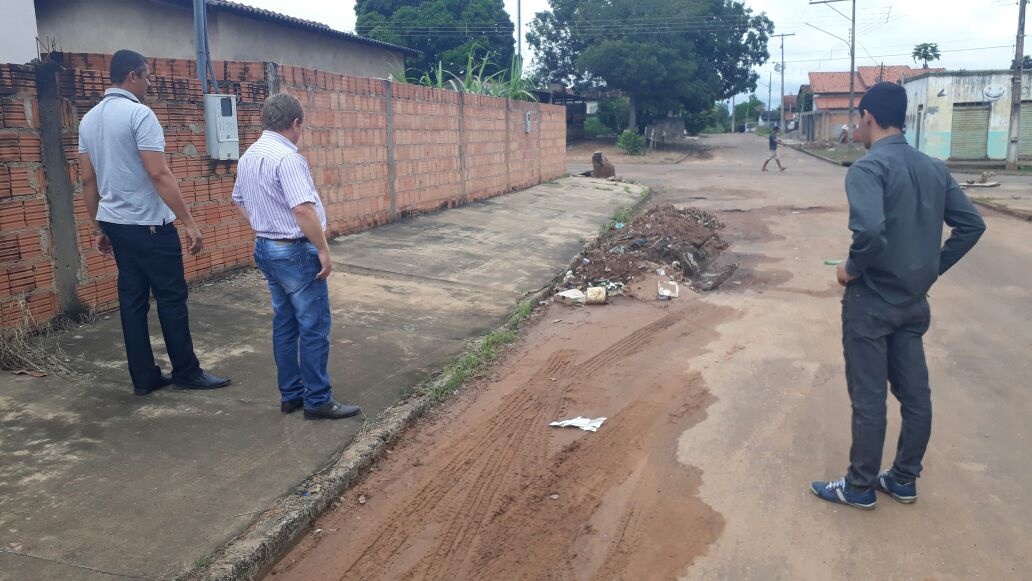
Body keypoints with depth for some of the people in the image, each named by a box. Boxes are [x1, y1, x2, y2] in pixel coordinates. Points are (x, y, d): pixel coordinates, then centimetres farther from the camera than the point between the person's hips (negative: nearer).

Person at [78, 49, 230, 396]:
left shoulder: (88, 120, 10)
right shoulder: (139, 114, -15)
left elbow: (88, 180, 12)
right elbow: (159, 174, -21)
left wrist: (98, 228, 19)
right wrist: (189, 222, -20)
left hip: (115, 224, 8)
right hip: (149, 225, -8)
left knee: (132, 299, 10)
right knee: (171, 298, 1)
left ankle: (144, 378, 15)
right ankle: (186, 372, 10)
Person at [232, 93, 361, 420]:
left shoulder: (247, 157, 9)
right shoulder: (287, 158, -21)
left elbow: (239, 201, 21)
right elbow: (303, 209, -28)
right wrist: (323, 251, -20)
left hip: (265, 248, 9)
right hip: (295, 252, -9)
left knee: (285, 324, 15)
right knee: (314, 327, -1)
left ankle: (290, 394, 22)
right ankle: (318, 401, 6)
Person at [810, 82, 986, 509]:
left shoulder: (868, 167, -17)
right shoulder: (934, 168, 6)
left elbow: (870, 230, -32)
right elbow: (972, 224, 7)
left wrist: (852, 269, -15)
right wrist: (933, 267, 11)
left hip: (871, 302, -7)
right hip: (914, 302, 7)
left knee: (868, 399, 4)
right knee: (915, 395, 15)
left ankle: (861, 486, 17)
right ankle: (904, 480, 29)